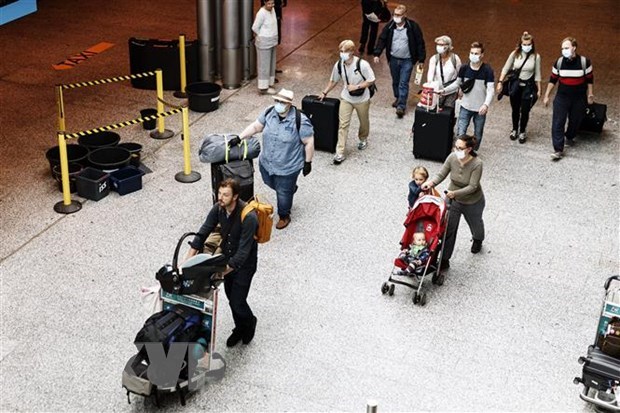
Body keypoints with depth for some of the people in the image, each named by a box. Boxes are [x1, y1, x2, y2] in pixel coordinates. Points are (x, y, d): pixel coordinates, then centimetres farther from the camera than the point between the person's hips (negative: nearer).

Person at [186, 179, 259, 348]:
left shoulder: (248, 217, -34)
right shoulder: (218, 209, -14)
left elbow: (243, 252, -33)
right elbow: (202, 233, -10)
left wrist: (220, 273, -35)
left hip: (244, 263, -6)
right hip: (227, 259, 6)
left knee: (237, 302, -1)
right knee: (231, 297, 18)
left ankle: (249, 321, 32)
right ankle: (240, 328, 42)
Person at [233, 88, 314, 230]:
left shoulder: (300, 120, -26)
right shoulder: (269, 112, -11)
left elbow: (309, 142, -17)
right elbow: (255, 126, 3)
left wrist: (308, 162, -11)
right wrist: (239, 138, -1)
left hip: (288, 167, -6)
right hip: (266, 162, 6)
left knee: (283, 193, 12)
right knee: (270, 183, 29)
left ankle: (284, 216, 40)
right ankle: (290, 187, 59)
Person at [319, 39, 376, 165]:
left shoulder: (362, 64, -25)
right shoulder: (338, 65, -12)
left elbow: (371, 80, -17)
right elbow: (333, 81, 5)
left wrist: (357, 86, -25)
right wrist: (324, 93, 5)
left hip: (362, 99, -2)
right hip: (346, 99, 2)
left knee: (364, 121, 21)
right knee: (343, 124, -5)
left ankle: (363, 139, 52)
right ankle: (340, 153, -3)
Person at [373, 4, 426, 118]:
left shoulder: (413, 27, -14)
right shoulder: (390, 26, -6)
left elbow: (420, 43, -8)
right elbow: (382, 40, 1)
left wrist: (421, 60, -8)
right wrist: (377, 54, -10)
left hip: (407, 60, -4)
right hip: (393, 59, 4)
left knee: (403, 83, -7)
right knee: (395, 81, 18)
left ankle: (401, 106, -4)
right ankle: (397, 98, 41)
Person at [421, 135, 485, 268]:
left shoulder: (476, 164, -33)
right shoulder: (452, 157, -21)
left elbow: (472, 186, -31)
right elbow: (441, 175, -13)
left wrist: (455, 193, -45)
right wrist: (431, 183, -34)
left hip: (472, 202, -2)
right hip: (453, 200, 2)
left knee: (475, 223, 28)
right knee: (448, 229, 2)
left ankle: (477, 240, 63)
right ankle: (444, 259, 12)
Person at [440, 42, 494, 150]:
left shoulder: (487, 70, -13)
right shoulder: (464, 68, -5)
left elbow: (490, 89, -15)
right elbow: (457, 84, 9)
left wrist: (486, 104, -30)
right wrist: (444, 91, -3)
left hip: (480, 108, -1)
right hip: (465, 106, 1)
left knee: (478, 134, 13)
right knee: (460, 133, -6)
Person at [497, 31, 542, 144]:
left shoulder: (536, 56, -9)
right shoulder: (515, 54, -8)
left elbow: (537, 74, -1)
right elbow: (505, 69, -2)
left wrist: (539, 89, 2)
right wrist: (500, 82, -9)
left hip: (528, 85, -1)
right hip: (515, 84, 1)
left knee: (525, 111, 1)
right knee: (515, 109, 14)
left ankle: (522, 132, 21)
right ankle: (514, 130, 35)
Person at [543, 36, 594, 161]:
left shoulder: (584, 62, -11)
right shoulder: (559, 62, -6)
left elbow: (590, 79, 1)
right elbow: (552, 80, 5)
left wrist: (590, 95, 5)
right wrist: (546, 96, 6)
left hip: (579, 99, 0)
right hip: (562, 97, 1)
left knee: (575, 121, 14)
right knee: (558, 123, -8)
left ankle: (569, 137, 45)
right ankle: (558, 150, -6)